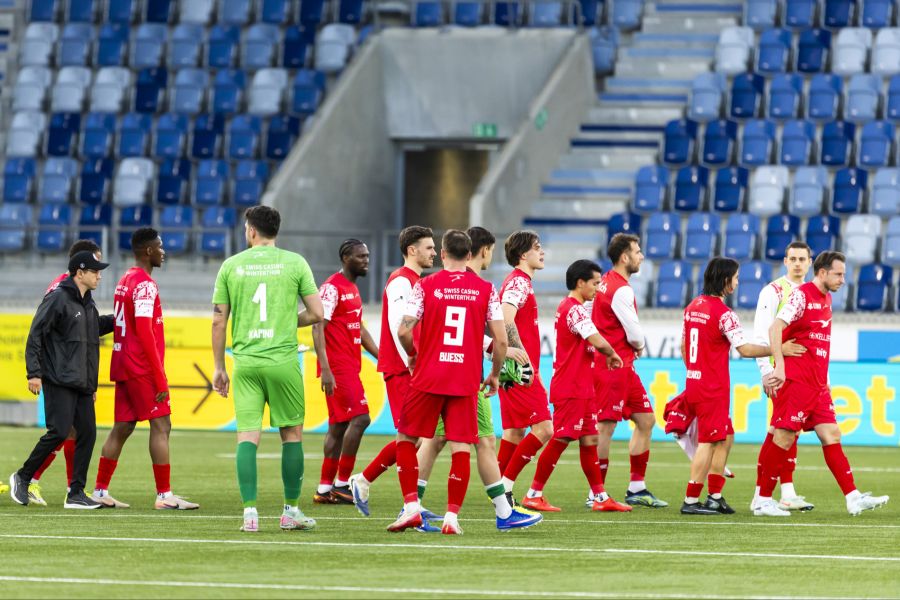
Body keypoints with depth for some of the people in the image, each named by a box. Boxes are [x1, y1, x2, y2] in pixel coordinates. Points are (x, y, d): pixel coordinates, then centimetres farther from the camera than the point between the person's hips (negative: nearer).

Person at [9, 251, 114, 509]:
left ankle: (76, 494, 5)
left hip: (82, 384, 8)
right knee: (59, 431, -14)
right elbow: (35, 335, -11)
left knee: (87, 433, 1)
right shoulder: (58, 299, -9)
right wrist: (34, 373, -16)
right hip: (59, 381, -8)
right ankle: (22, 478, 3)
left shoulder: (88, 303, 16)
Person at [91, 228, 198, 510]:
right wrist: (160, 378, -19)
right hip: (142, 368, -9)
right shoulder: (145, 284, -13)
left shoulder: (125, 281, 17)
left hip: (123, 367, 9)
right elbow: (144, 331, -20)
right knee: (161, 426, -7)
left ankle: (100, 490, 12)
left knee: (122, 428, 11)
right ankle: (164, 495, -9)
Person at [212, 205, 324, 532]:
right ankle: (291, 511, 16)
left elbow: (218, 321, 5)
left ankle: (250, 512, -8)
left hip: (245, 362, 1)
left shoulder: (231, 266, 5)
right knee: (292, 434, 11)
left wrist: (219, 367, 13)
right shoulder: (294, 263, 1)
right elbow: (316, 313, 0)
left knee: (247, 436, 1)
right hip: (283, 358, -1)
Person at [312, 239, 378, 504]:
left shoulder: (353, 289, 18)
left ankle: (325, 489, 12)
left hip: (350, 367, 10)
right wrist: (325, 369, -25)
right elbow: (318, 327, -18)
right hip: (338, 367, -10)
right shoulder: (332, 288, -12)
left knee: (339, 427, 9)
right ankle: (342, 483, -10)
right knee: (359, 418, -14)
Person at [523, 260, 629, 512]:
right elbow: (598, 341, -23)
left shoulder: (568, 307, 16)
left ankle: (601, 497, 12)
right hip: (571, 389, -10)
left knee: (589, 440, 10)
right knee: (560, 440, -6)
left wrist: (605, 355, 6)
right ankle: (534, 495, -1)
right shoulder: (574, 309, -16)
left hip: (581, 389, 10)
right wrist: (612, 355, -5)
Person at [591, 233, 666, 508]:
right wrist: (640, 346, 6)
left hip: (623, 367, 10)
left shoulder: (607, 282, 13)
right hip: (613, 365, -10)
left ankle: (637, 488, 16)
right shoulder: (621, 290, -16)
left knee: (646, 420, 13)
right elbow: (635, 334, -16)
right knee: (606, 427, -6)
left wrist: (633, 346, 6)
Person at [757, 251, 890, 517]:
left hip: (817, 384, 9)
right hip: (795, 382, -9)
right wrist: (779, 366, -27)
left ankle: (853, 498, 0)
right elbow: (775, 328, -20)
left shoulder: (826, 299, 16)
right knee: (785, 438, -6)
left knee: (832, 436, 3)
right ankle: (763, 500, 1)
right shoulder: (802, 295, -11)